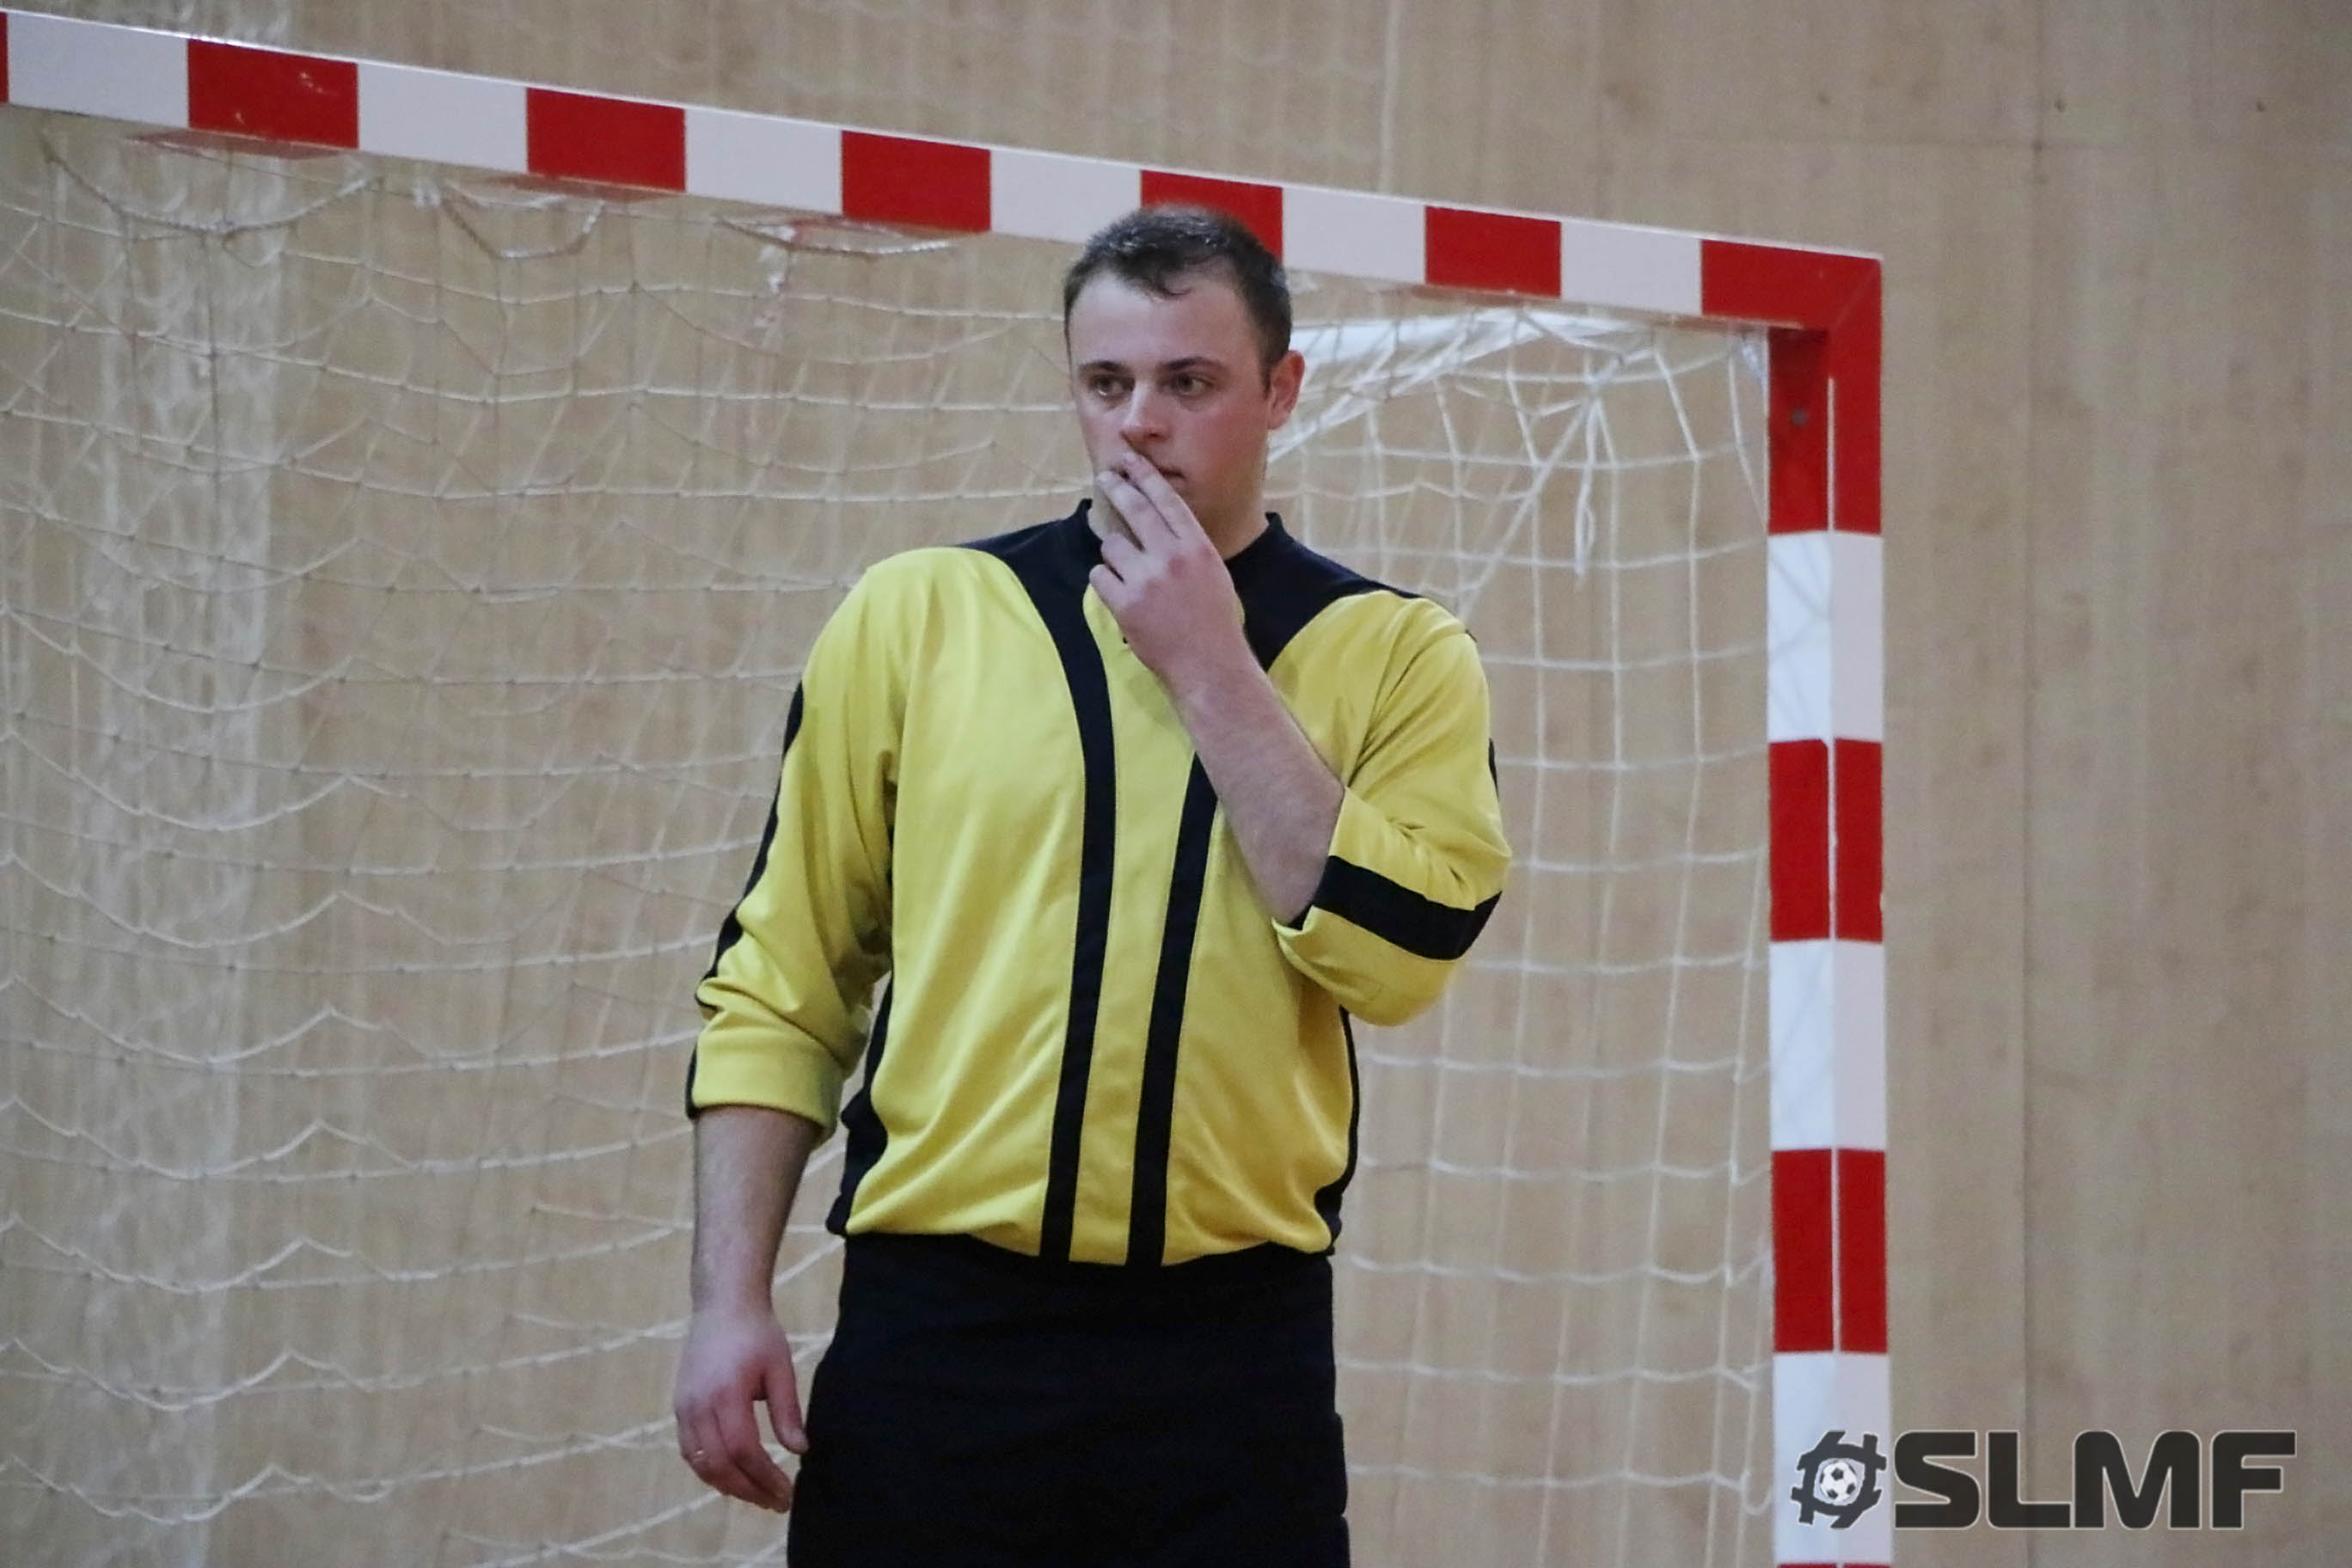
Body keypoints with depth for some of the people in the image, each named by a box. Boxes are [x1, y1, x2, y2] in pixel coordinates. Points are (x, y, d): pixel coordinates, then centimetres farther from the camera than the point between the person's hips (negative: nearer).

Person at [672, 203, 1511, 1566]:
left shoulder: (1395, 653, 4)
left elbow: (1397, 947, -12)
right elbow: (784, 984, 7)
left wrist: (1209, 668, -10)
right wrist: (732, 1300, -1)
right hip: (937, 1335, 1)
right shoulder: (919, 617, 5)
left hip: (1235, 1356, 0)